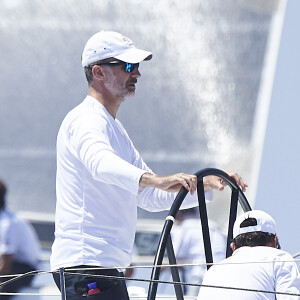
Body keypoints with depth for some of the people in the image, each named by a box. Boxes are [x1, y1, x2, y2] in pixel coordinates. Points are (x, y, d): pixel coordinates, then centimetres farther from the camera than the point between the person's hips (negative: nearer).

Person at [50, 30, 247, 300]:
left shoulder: (114, 128, 25)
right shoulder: (86, 120, -8)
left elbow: (151, 197, 24)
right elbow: (101, 163, -32)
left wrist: (206, 184, 11)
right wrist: (155, 180, -49)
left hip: (108, 264, 10)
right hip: (86, 260, -10)